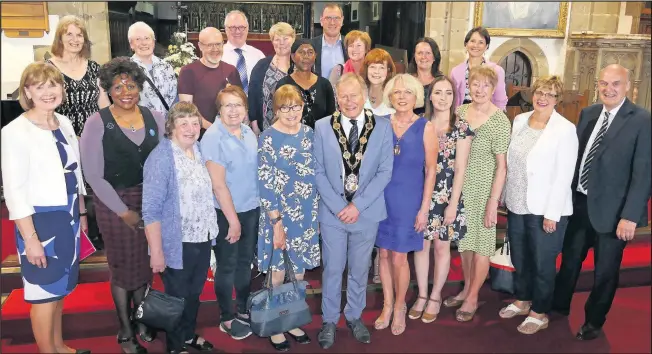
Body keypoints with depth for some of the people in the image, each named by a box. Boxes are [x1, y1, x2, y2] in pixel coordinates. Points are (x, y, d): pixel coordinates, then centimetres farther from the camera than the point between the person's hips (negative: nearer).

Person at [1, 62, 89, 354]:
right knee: (45, 292, 5)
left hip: (67, 217, 7)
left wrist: (81, 214, 15)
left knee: (60, 288, 19)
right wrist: (30, 238, -18)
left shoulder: (65, 123, 5)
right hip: (40, 219, -6)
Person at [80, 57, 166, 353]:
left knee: (145, 264, 15)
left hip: (151, 203, 3)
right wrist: (123, 211, -13)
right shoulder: (97, 123, -9)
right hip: (114, 204, -3)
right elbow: (93, 175, -10)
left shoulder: (155, 118, 0)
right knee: (122, 267, 9)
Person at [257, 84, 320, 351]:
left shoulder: (309, 133, 3)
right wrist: (277, 223, -17)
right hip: (280, 216, -5)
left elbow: (315, 173, 10)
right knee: (278, 273, 8)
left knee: (299, 272, 16)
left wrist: (317, 212, 9)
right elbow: (265, 185, -15)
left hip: (307, 215, 5)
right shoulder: (268, 139, -13)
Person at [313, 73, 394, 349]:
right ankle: (329, 320, 28)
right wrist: (337, 206, -11)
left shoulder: (382, 127, -2)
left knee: (359, 269, 14)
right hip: (332, 211, 0)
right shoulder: (322, 127, -2)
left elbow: (385, 171, -5)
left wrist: (358, 205, -12)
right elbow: (318, 171, -3)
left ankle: (354, 316, 34)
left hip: (367, 212, 1)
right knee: (332, 269, 9)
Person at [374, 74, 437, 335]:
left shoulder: (425, 127, -4)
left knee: (399, 257, 1)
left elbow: (431, 170, -3)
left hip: (408, 199, -2)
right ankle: (387, 305, 27)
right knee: (384, 254, 10)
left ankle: (400, 307, 24)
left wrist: (424, 208, -7)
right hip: (382, 197, 3)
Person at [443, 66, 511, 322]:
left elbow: (502, 166, -13)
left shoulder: (500, 121, -13)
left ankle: (472, 298, 22)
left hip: (484, 189, -5)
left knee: (481, 244, 7)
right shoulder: (460, 112, 2)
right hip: (460, 186, 5)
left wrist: (493, 203, -15)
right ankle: (467, 288, 34)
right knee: (464, 241, 16)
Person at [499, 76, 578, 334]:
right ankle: (522, 300, 38)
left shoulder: (565, 129, -12)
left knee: (542, 263, 8)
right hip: (516, 205, 6)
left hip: (545, 209, -6)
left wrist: (552, 213, -16)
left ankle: (540, 313, 25)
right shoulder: (519, 121, 5)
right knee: (519, 258, 18)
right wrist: (506, 197, 9)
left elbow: (564, 176, -14)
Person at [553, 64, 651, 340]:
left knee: (605, 271, 14)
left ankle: (594, 321, 34)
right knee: (569, 260, 20)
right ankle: (559, 306, 41)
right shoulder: (588, 114, 4)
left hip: (611, 210, -4)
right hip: (578, 203, 5)